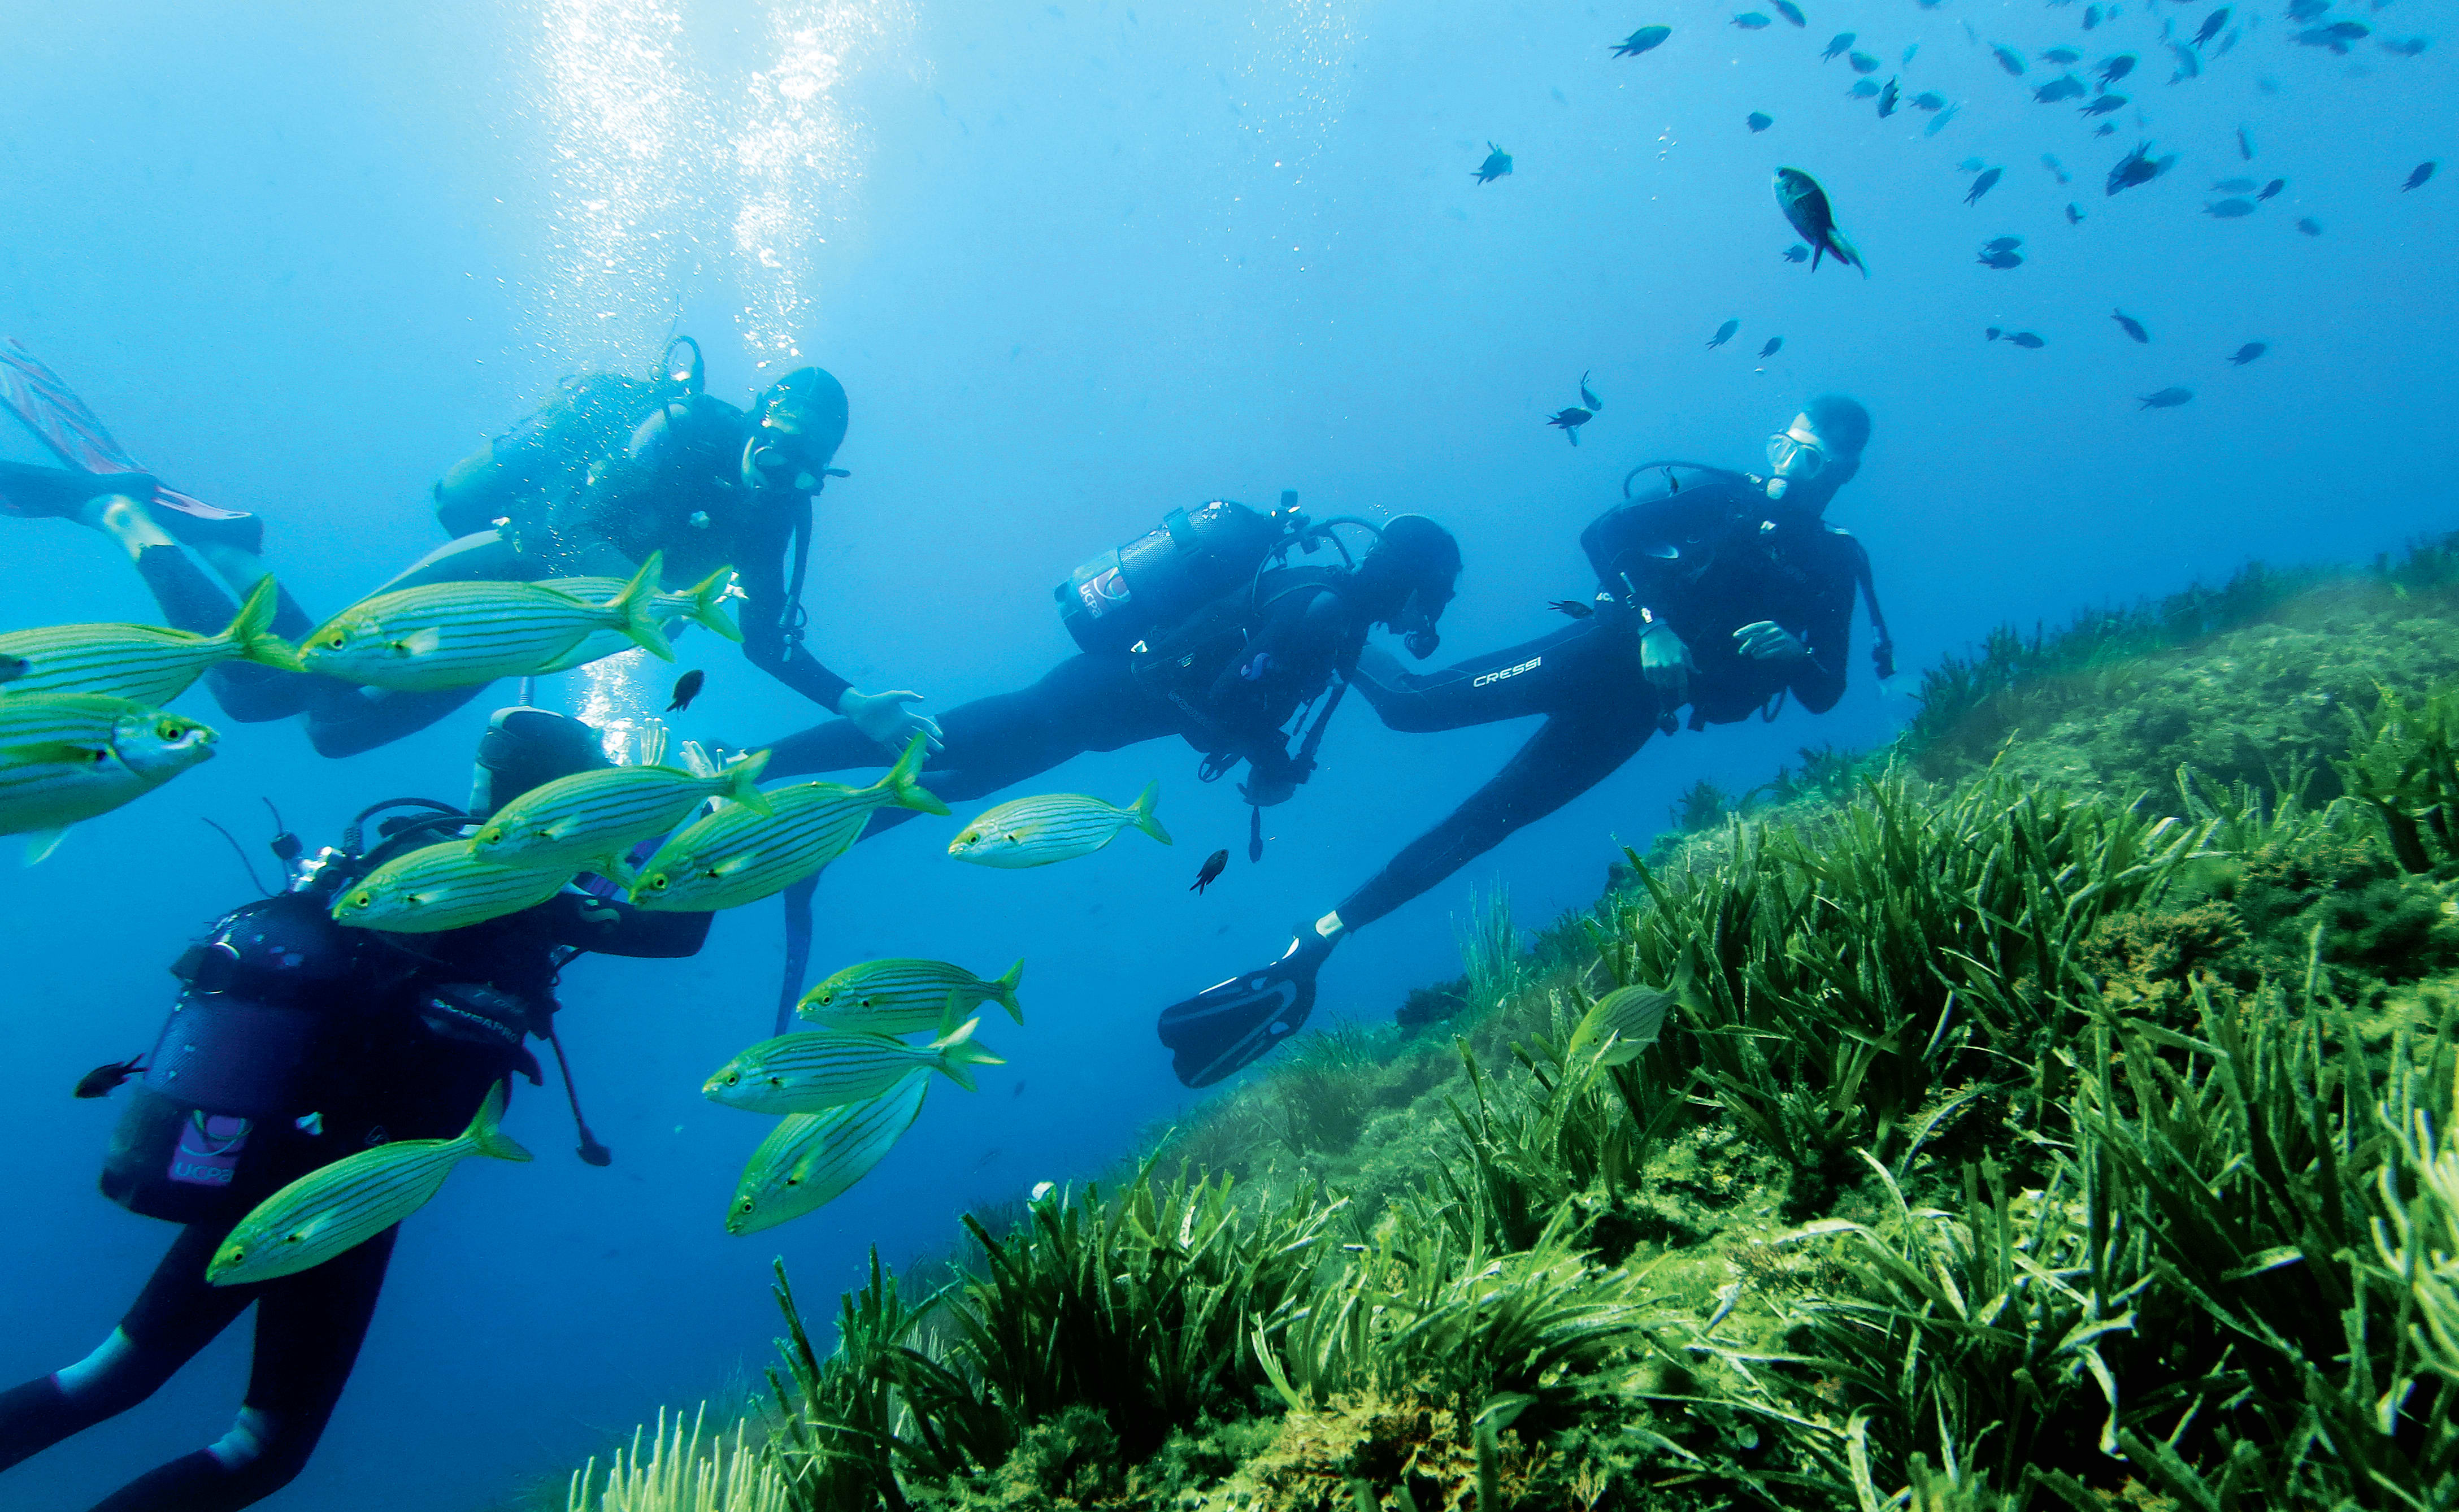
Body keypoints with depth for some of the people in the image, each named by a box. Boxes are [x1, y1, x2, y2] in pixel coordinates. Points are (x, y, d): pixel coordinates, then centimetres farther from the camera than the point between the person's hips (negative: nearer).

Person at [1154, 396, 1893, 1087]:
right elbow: (1604, 534, -7)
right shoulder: (1720, 495, 4)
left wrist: (1795, 653, -17)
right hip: (1603, 653, -1)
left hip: (1632, 712, 1)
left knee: (1482, 822, -4)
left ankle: (1317, 940, -6)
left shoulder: (1834, 566, 11)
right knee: (1418, 703, -18)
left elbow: (1824, 694, 7)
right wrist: (1650, 621, -22)